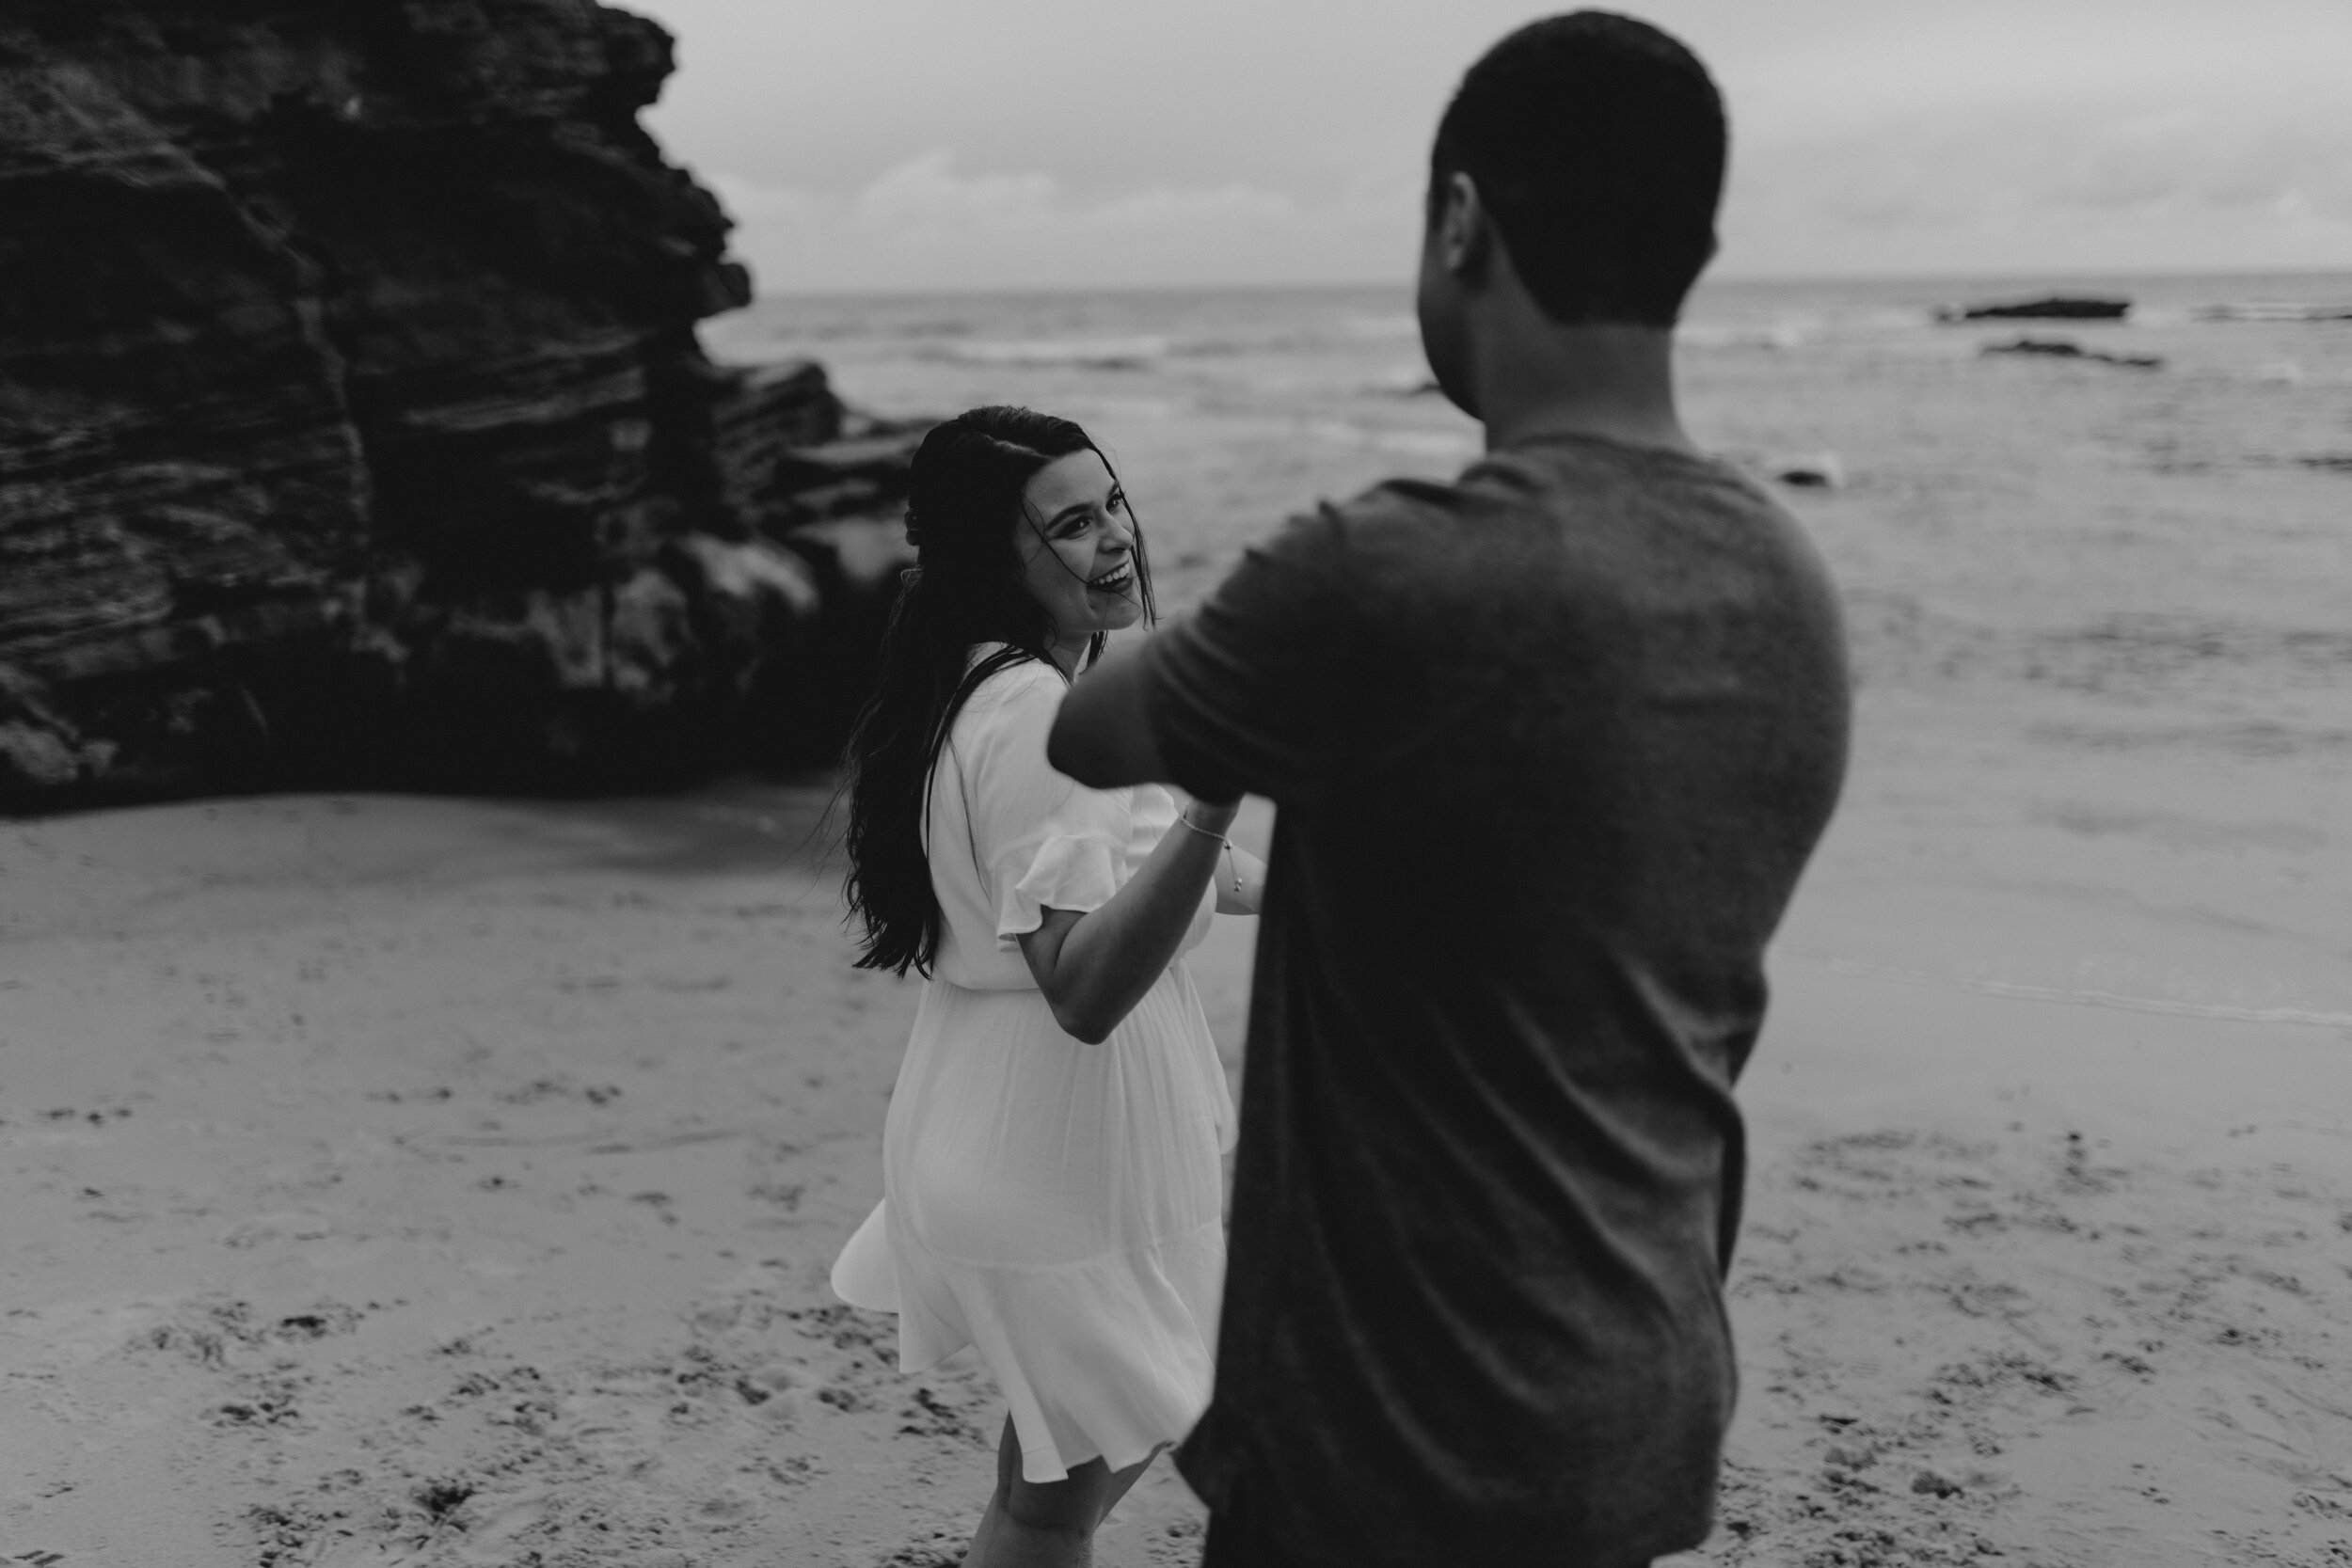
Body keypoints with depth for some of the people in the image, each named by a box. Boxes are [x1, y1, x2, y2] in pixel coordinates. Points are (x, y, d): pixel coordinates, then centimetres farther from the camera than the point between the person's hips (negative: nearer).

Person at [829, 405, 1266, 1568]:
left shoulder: (994, 686, 6)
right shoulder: (1033, 713, -25)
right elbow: (1086, 991, -34)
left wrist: (1261, 884, 14)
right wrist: (1213, 803, -44)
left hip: (1004, 1127, 10)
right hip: (1057, 1148, -10)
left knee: (1100, 1437, 27)